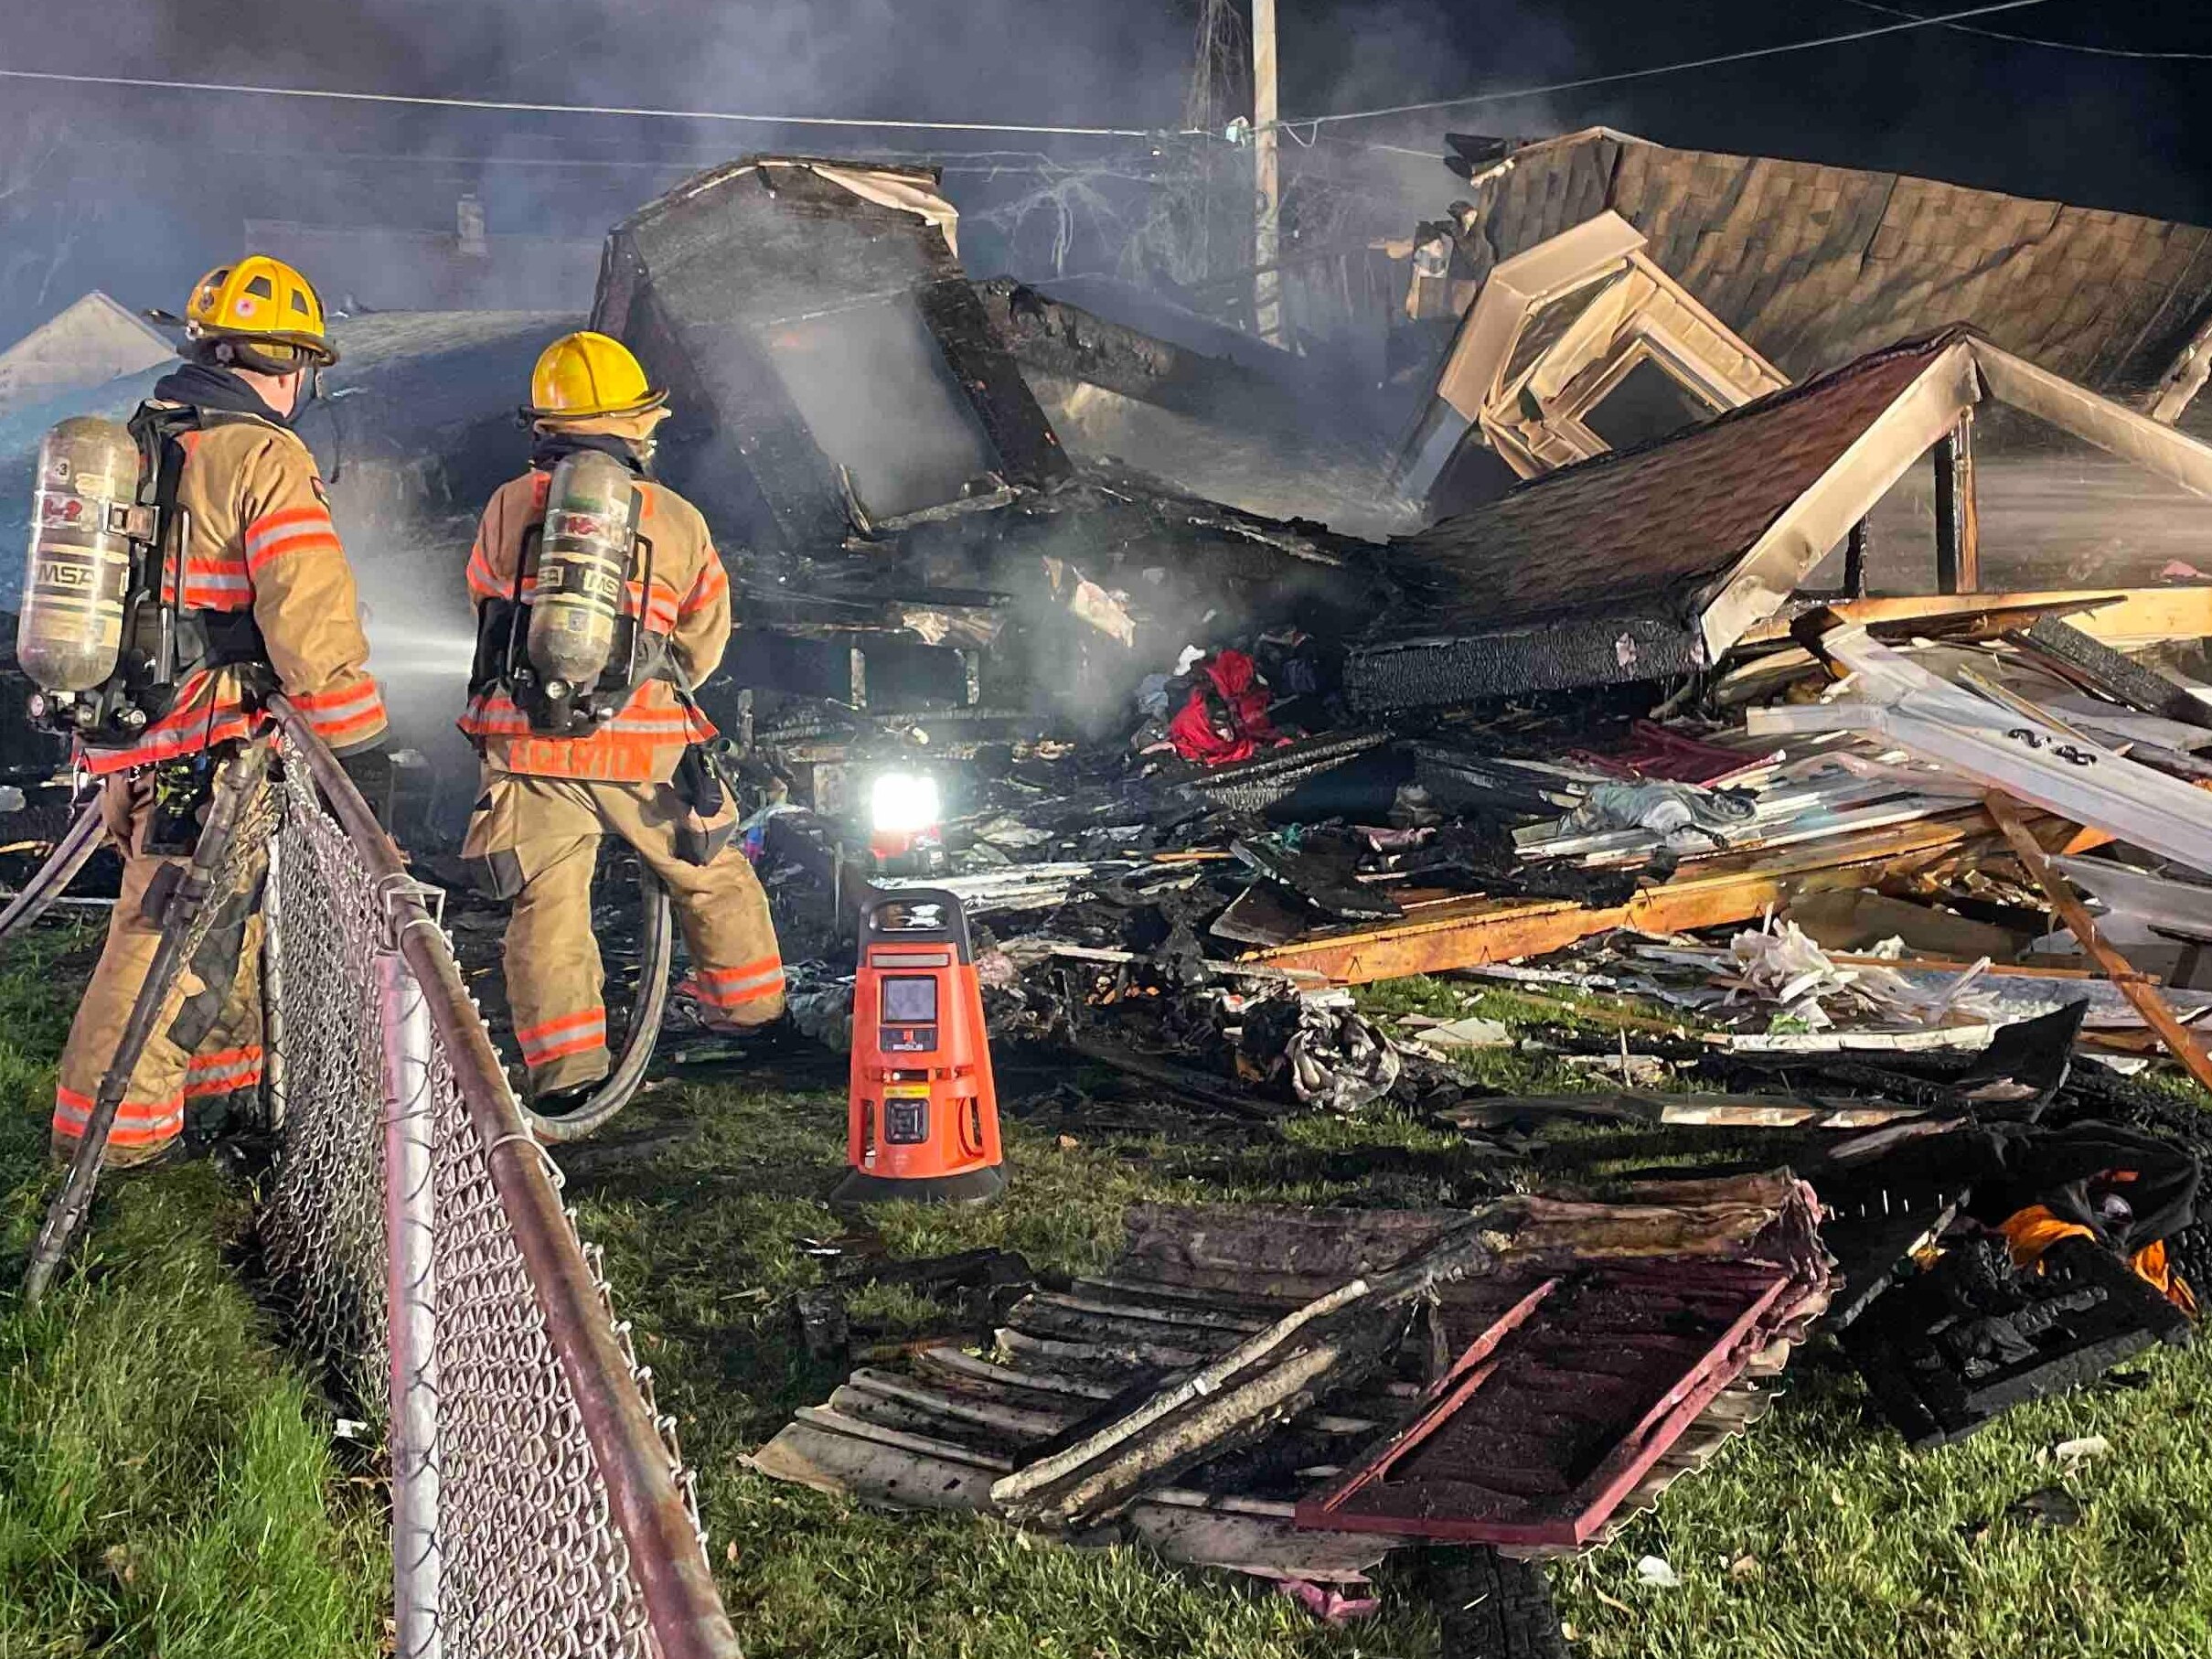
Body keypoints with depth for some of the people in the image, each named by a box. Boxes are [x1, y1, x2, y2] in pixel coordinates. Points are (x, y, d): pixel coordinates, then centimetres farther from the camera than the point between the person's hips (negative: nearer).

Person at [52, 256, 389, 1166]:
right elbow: (312, 621, -19)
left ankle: (218, 1079, 33)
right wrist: (361, 747, -12)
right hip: (214, 752, -8)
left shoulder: (134, 444, 14)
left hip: (137, 738, 8)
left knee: (229, 913, 21)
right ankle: (114, 1126, 7)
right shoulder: (264, 457, -13)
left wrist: (119, 766, 26)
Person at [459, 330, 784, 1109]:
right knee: (709, 868, 21)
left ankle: (563, 1060, 3)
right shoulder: (678, 520, 3)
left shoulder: (509, 507, 4)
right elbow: (705, 641, 12)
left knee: (546, 897, 8)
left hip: (526, 738, 0)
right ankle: (744, 993, 37)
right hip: (643, 744, 0)